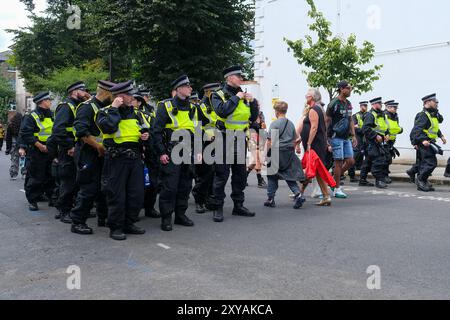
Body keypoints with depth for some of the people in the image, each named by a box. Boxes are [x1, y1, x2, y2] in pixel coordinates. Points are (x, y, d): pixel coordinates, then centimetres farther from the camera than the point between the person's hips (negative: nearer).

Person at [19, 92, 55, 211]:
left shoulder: (52, 116, 12)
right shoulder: (31, 116, -8)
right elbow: (25, 134, -15)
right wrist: (40, 146, -19)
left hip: (50, 151, 6)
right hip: (36, 152, -6)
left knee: (51, 177, 11)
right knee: (35, 178, -2)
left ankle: (52, 197, 23)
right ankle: (32, 201, 8)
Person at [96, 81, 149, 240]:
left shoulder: (136, 113, 16)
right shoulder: (105, 112, -2)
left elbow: (145, 129, 27)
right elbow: (108, 127, -23)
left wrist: (146, 135, 5)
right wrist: (114, 109, -14)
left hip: (135, 158, 6)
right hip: (117, 159, -6)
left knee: (137, 194, 8)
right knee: (117, 195, -1)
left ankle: (129, 224, 23)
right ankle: (115, 227, 11)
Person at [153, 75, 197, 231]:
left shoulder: (191, 108, 14)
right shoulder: (166, 106, -5)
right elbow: (157, 131, -8)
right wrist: (161, 152, -14)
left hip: (188, 153, 6)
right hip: (171, 153, -6)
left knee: (185, 186, 11)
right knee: (169, 186, -5)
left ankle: (180, 214, 23)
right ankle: (166, 218, 6)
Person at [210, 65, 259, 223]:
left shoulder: (244, 96, 14)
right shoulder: (219, 95, -2)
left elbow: (253, 117, 13)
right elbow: (222, 111, -22)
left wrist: (253, 102, -1)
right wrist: (236, 97, -15)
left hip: (241, 139, 6)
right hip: (225, 139, -6)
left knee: (240, 174, 11)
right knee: (221, 175, -3)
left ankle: (238, 205, 22)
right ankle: (218, 208, 5)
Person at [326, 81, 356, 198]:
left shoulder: (349, 104, 13)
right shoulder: (334, 104, -11)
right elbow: (327, 121, -11)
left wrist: (353, 136, 13)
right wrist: (325, 139, -13)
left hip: (346, 138, 8)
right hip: (336, 137, -8)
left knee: (350, 161, 4)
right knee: (339, 162, -5)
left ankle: (335, 179, 23)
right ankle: (337, 189, 5)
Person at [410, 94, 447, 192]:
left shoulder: (433, 115, 18)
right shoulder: (423, 115, -15)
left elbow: (436, 128, 31)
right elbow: (417, 129, -24)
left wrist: (441, 136, 18)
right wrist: (423, 140, -33)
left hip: (429, 143, 10)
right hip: (425, 143, -10)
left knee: (424, 163, 13)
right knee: (431, 163, -13)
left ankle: (421, 185, 19)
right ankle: (420, 179, -2)